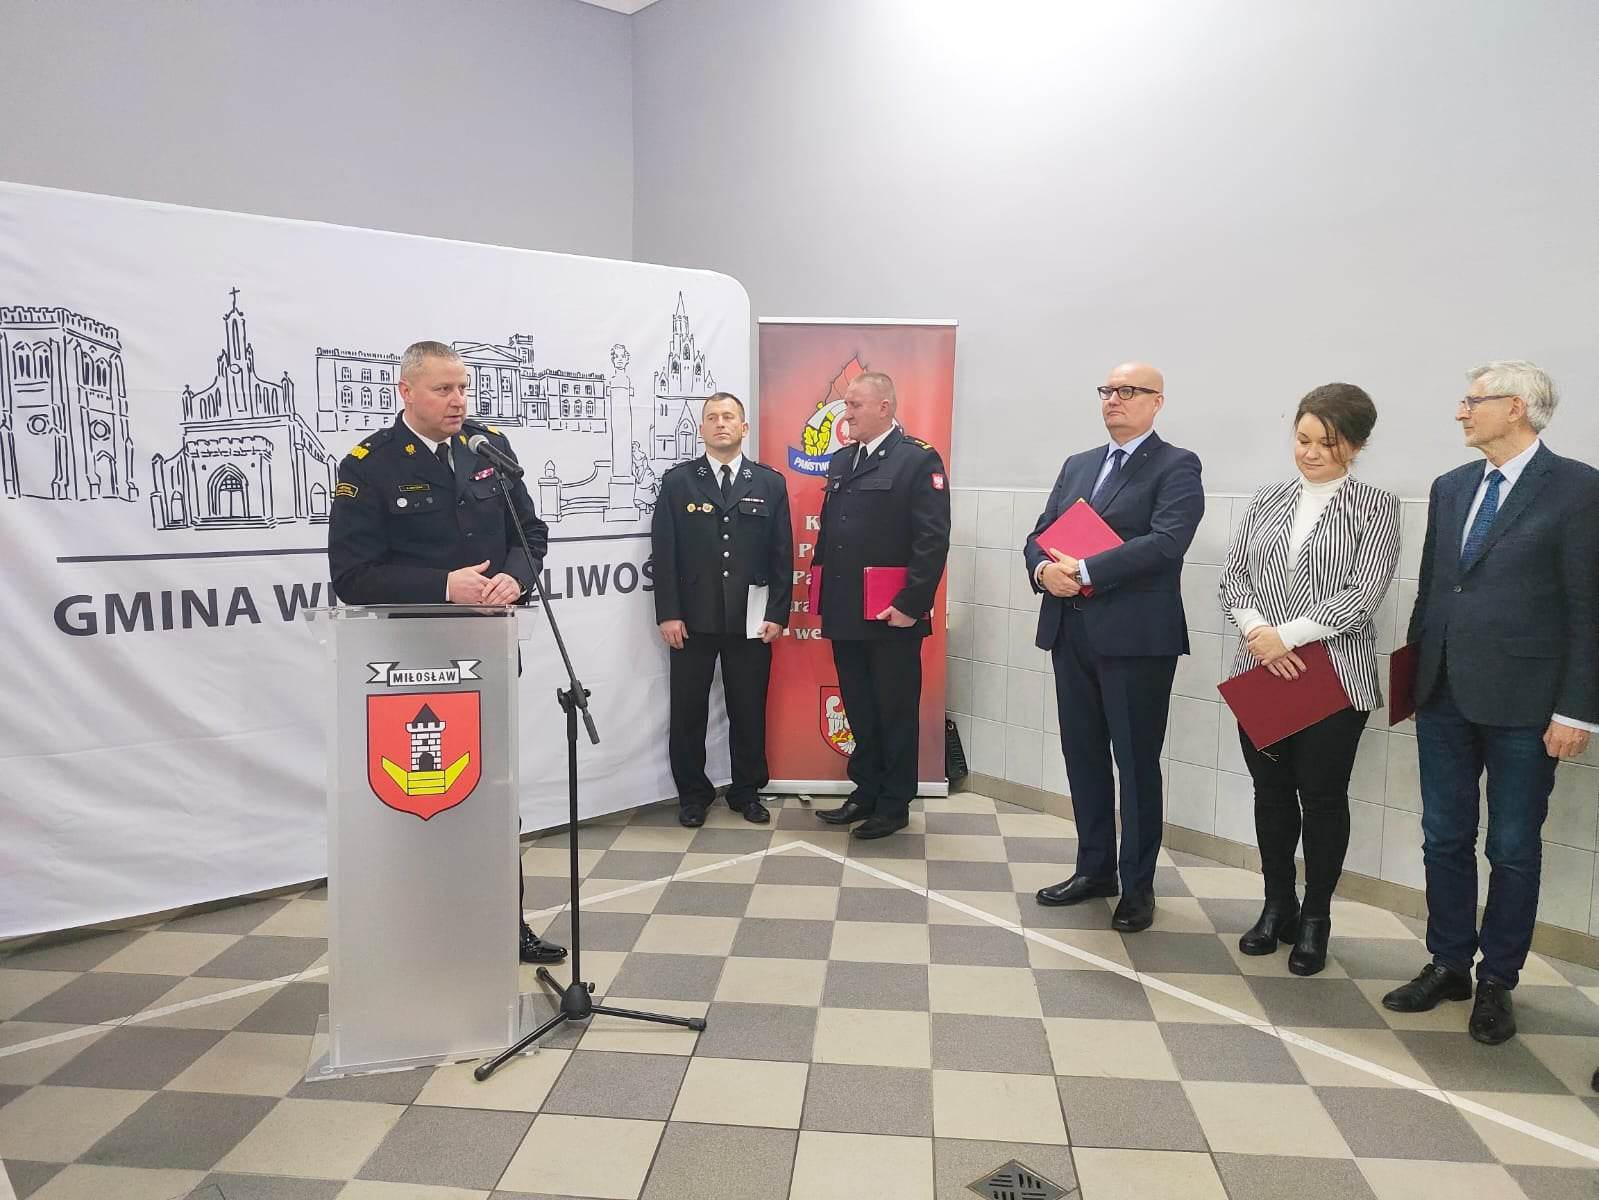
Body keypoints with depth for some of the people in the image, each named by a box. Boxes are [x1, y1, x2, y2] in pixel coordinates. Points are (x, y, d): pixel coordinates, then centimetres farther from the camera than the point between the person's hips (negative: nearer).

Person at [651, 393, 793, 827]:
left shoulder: (770, 483, 6)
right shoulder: (678, 480, 4)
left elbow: (782, 554, 4)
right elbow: (664, 551, 0)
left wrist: (778, 614, -2)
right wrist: (668, 613, -6)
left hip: (751, 620, 1)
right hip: (692, 619, 0)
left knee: (749, 710, 8)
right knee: (688, 711, 7)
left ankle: (747, 791, 24)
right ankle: (693, 794, 22)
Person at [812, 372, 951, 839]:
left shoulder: (919, 459, -9)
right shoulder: (840, 461, 13)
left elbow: (933, 539, -14)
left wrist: (910, 605, -18)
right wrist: (824, 593, 11)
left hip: (892, 617, -6)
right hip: (844, 613, 7)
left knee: (895, 712, 6)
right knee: (859, 710, 15)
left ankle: (895, 805, 18)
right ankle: (866, 792, 28)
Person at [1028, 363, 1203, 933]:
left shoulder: (1177, 466, -3)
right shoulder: (1077, 465, 16)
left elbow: (1165, 542, -18)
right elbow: (1040, 533, 13)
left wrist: (1084, 571, -20)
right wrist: (1043, 568, -9)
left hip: (1136, 636, -6)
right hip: (1071, 631, 6)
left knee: (1137, 761, 3)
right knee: (1083, 755, 13)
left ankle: (1138, 884, 18)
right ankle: (1095, 868, 28)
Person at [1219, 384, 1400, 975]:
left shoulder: (1375, 506, -2)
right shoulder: (1268, 500, 10)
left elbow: (1363, 594, -11)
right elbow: (1234, 578, 5)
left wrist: (1288, 635, -17)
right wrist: (1257, 629, -13)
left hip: (1334, 678, -3)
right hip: (1261, 674, 4)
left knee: (1322, 795, 6)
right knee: (1271, 790, 12)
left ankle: (1315, 920, 22)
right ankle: (1277, 906, 28)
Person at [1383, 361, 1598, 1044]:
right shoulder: (1450, 488, 10)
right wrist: (1414, 674, 11)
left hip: (1522, 705, -5)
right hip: (1444, 697, 5)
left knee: (1513, 849, 9)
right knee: (1444, 839, 13)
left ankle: (1497, 982, 23)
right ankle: (1448, 964, 28)